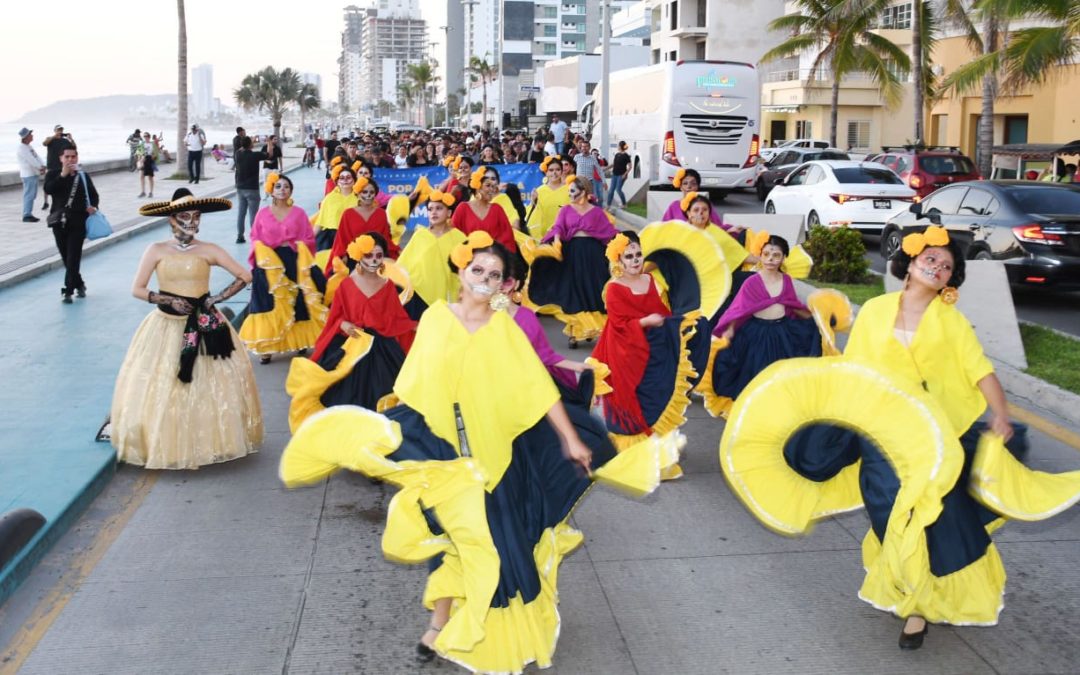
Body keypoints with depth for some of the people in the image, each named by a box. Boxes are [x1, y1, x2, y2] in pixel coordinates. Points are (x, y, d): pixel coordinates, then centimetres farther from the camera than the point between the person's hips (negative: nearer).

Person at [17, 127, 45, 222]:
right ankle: (26, 215, -7)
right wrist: (40, 168, -10)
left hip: (34, 173, 10)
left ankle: (29, 214, 20)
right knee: (29, 195, -9)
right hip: (28, 174, -10)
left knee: (32, 195, 13)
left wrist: (43, 167, -6)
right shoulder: (22, 148, -15)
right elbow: (31, 160, -20)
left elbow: (37, 157, 10)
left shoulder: (29, 147, 15)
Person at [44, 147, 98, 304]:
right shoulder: (53, 174, 3)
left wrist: (93, 207, -9)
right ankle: (79, 284, 28)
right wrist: (63, 175, -20)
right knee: (66, 257, 10)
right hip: (59, 221, 2)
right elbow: (48, 189, -16)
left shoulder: (83, 176, 4)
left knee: (73, 257, -9)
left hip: (78, 221, -2)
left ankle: (68, 290, -7)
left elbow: (93, 194, 11)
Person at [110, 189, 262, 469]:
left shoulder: (208, 251, 0)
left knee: (211, 387, 0)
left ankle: (208, 443, 12)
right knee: (163, 390, 1)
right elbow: (137, 289, -1)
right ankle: (165, 446, 13)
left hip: (203, 327, 0)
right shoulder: (156, 250, 0)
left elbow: (245, 276, -1)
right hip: (166, 327, 0)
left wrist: (218, 298, -9)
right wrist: (169, 300, -13)